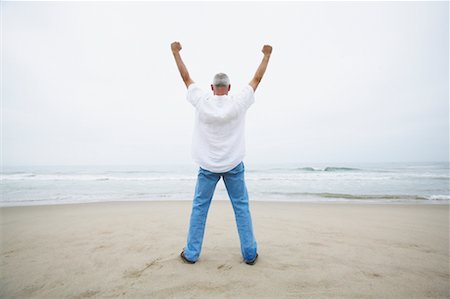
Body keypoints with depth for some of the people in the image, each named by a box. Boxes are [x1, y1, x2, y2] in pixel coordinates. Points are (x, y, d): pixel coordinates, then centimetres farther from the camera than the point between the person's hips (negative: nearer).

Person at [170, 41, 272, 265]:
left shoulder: (202, 101, -4)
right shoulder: (239, 102, -5)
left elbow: (186, 77, 9)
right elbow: (257, 79, 8)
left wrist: (176, 52, 22)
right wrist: (267, 55, 21)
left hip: (207, 166, 1)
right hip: (233, 165, 0)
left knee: (199, 207, 10)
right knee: (241, 207, 9)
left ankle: (191, 253, 19)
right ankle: (250, 253, 16)